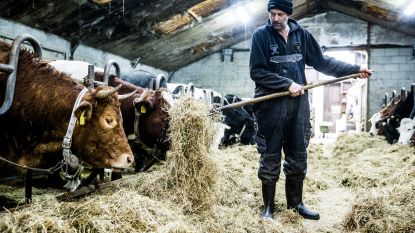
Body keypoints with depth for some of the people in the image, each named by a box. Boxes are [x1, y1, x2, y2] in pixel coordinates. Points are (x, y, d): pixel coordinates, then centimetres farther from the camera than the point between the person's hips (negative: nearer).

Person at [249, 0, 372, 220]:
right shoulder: (261, 35, -4)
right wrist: (288, 84, -16)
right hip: (271, 106, -4)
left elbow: (321, 61, 14)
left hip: (299, 104, 4)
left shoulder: (301, 34, 7)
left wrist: (355, 69, 11)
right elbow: (257, 72, -10)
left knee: (298, 157, 12)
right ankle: (268, 206, 18)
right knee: (270, 158, 4)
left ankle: (295, 202, 29)